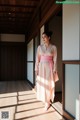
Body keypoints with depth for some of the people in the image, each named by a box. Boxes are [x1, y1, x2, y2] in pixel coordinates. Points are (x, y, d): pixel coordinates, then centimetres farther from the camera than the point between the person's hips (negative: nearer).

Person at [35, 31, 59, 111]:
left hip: (49, 67, -2)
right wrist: (36, 69, -1)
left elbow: (55, 59, -2)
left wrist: (54, 70, -7)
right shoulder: (40, 47, 4)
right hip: (41, 67, 2)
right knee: (42, 84, 6)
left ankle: (47, 102, 17)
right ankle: (46, 101, 24)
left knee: (49, 84, 3)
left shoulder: (53, 47, -1)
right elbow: (37, 59, 4)